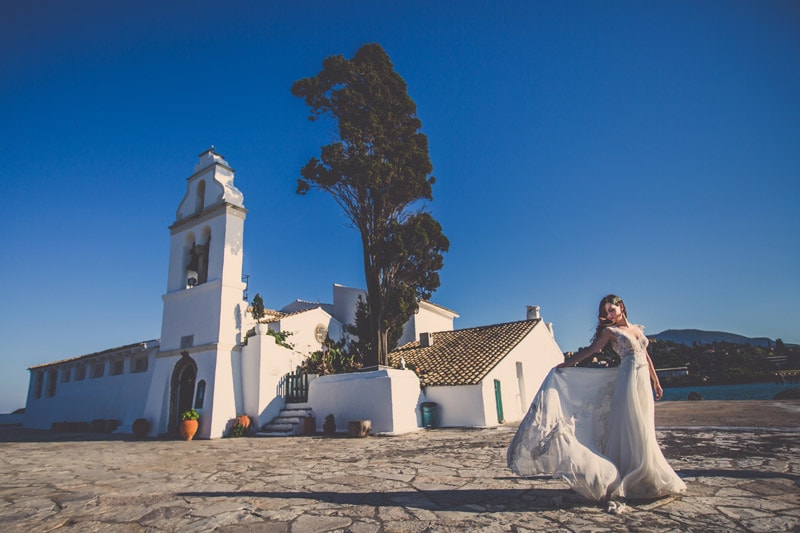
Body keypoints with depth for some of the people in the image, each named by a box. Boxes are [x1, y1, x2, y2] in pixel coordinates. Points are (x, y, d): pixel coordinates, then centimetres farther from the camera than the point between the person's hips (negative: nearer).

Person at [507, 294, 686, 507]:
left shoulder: (637, 329, 16)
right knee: (632, 430, -6)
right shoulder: (611, 331, 1)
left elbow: (646, 355, 21)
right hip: (628, 379, -5)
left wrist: (656, 381, 20)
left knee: (643, 431, 10)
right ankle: (631, 479, 3)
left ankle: (646, 477, 22)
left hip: (644, 381, 5)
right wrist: (566, 364, -8)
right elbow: (591, 350, -2)